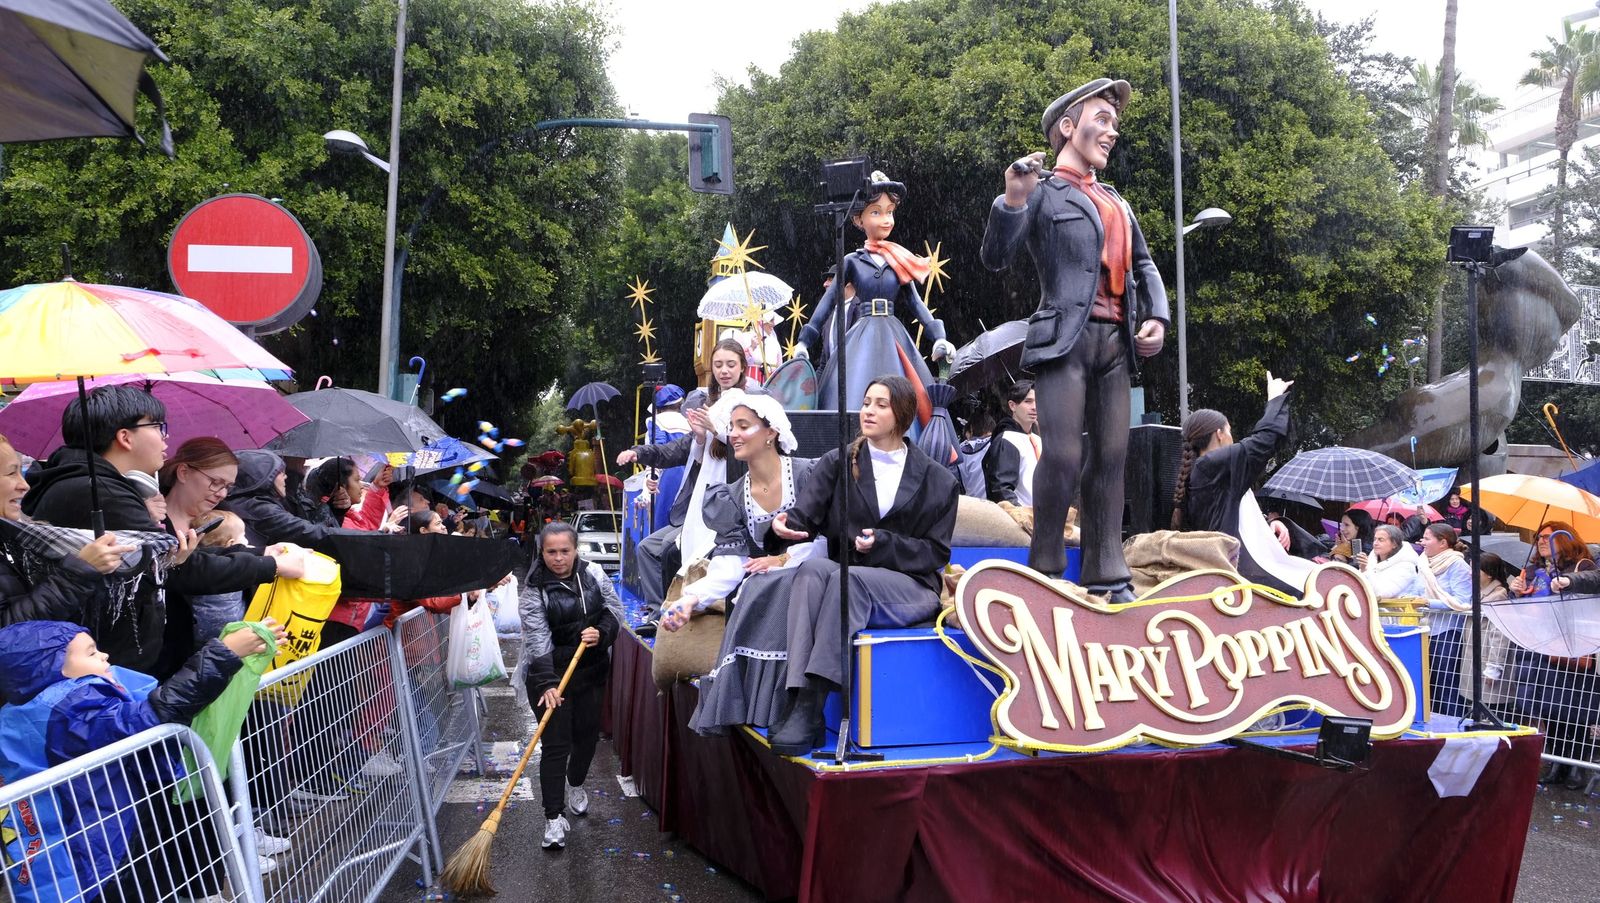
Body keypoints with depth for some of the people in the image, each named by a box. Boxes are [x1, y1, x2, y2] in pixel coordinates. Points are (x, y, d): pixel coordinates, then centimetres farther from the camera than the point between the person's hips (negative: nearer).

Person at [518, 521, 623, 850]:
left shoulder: (594, 573, -3)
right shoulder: (534, 589, -15)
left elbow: (613, 608, 3)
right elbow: (537, 639, -22)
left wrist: (601, 632, -19)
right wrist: (547, 684, -32)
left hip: (591, 669, 4)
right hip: (549, 674, -4)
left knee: (588, 733, 15)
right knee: (555, 743, -7)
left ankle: (575, 785, 43)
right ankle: (554, 818, -1)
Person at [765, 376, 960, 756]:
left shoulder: (936, 480, 10)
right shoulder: (837, 463, 13)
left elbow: (936, 553, 5)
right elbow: (806, 515, -2)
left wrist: (883, 543, -11)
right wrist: (784, 524, -26)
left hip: (910, 587, -2)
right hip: (845, 574, 2)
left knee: (847, 578, -35)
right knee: (812, 569, -33)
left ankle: (810, 708, -40)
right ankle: (799, 694, -43)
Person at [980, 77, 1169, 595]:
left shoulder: (1114, 202, 24)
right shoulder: (1042, 191, 4)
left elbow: (1143, 265, 24)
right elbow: (995, 258, -7)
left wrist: (1158, 316, 7)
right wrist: (1012, 199, -22)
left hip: (1116, 342, 7)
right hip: (1065, 339, -7)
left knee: (1110, 457, 4)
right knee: (1063, 459, -13)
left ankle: (1106, 579, 8)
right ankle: (1043, 576, -4)